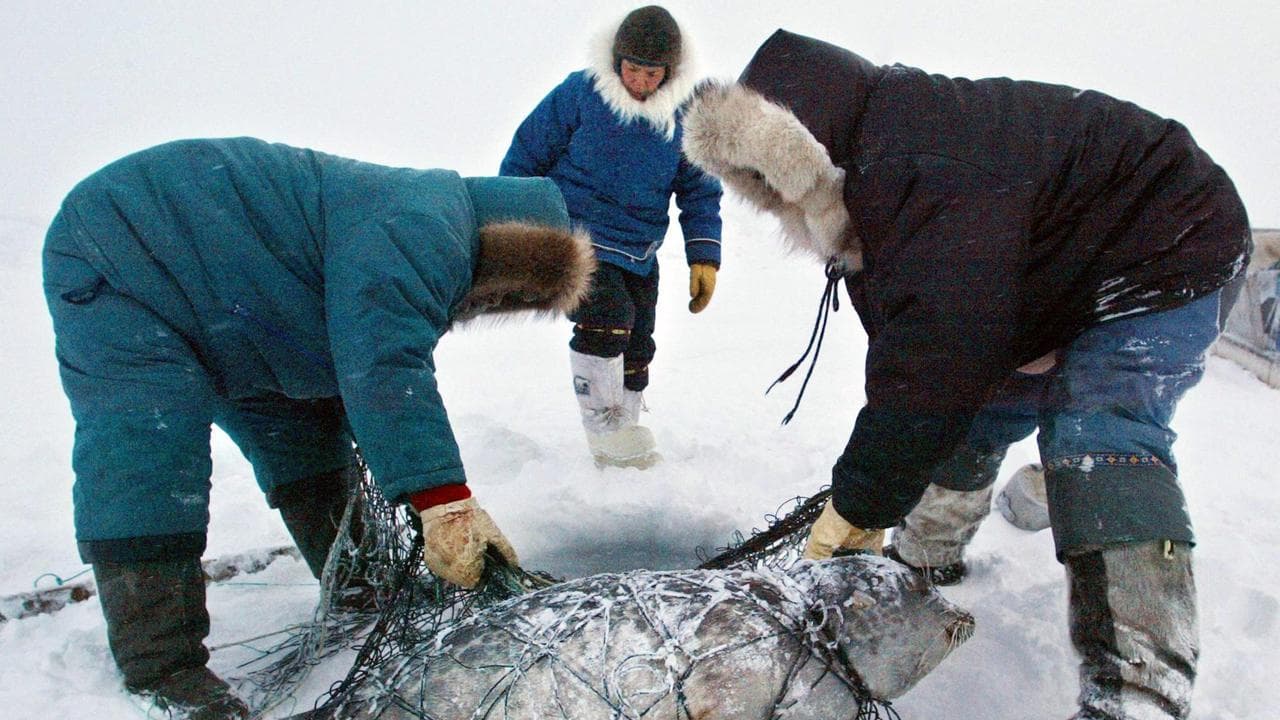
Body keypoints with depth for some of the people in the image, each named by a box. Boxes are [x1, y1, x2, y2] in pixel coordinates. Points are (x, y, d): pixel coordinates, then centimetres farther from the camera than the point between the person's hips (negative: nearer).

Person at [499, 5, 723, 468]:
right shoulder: (580, 92, -10)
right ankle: (607, 434, -11)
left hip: (638, 253, 5)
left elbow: (700, 192, 7)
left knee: (636, 347, 11)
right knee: (608, 317, -27)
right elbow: (526, 155, -2)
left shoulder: (684, 116, -1)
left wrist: (703, 256, -4)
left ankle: (623, 435, 32)